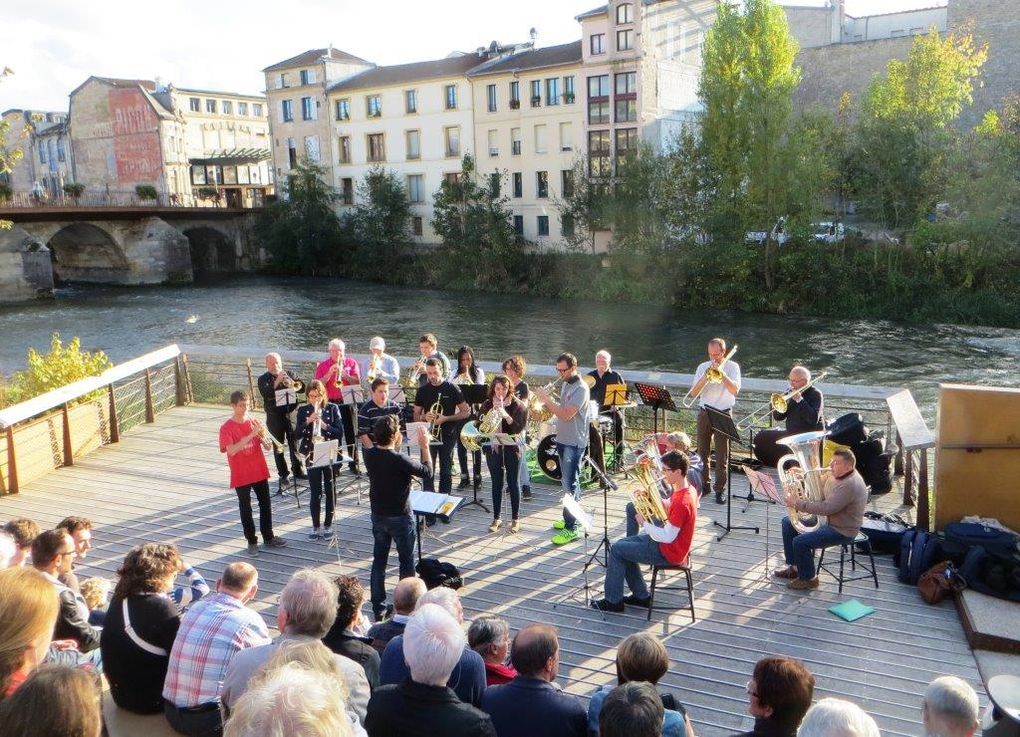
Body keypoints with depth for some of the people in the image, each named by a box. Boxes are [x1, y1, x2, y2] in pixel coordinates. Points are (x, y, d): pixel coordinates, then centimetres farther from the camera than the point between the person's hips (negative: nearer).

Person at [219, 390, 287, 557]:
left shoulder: (254, 422, 3)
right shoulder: (226, 428, -10)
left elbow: (265, 443, 6)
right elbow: (231, 450, -24)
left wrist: (262, 436, -18)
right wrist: (251, 435, -29)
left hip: (259, 472, 4)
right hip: (241, 476, -4)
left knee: (266, 504, 11)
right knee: (246, 508, 6)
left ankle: (268, 537, 24)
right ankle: (252, 541, 16)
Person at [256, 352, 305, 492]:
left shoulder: (289, 373, 8)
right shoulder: (263, 379, 1)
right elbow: (265, 393, -17)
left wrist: (291, 383, -18)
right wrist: (277, 381, -23)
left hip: (292, 413, 2)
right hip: (275, 417, -1)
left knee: (295, 443, 5)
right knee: (278, 447, 3)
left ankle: (298, 470, 18)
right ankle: (284, 475, 11)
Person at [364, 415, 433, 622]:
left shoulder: (369, 455, -8)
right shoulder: (399, 460, -26)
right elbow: (427, 472, -15)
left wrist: (396, 446, 8)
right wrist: (424, 446, -9)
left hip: (378, 516, 6)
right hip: (400, 517, -6)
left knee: (379, 561, 14)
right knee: (406, 562, 11)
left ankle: (378, 608, 21)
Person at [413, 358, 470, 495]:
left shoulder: (452, 388, -4)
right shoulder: (422, 390, 5)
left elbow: (466, 412, -3)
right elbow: (416, 416, 10)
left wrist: (446, 418, -15)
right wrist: (425, 417, -13)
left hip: (447, 436, -2)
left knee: (446, 471, 3)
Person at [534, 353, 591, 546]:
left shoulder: (580, 388, -17)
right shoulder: (566, 385, 12)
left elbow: (566, 414, -25)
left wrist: (546, 398, -21)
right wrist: (547, 402, -1)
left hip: (574, 443, -9)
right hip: (563, 440, 9)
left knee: (569, 484, -10)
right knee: (569, 481, 18)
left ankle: (571, 529, -7)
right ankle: (571, 517, 30)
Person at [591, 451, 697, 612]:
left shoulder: (682, 502, -30)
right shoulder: (686, 489, 0)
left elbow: (668, 537, -29)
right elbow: (670, 508, 16)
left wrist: (644, 523, -17)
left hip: (669, 552, -10)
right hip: (672, 542, 10)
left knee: (616, 550, -5)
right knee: (623, 545, 16)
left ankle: (613, 601, 8)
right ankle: (641, 595, 21)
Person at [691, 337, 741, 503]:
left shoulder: (732, 367, -1)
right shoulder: (703, 367, 6)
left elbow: (735, 390, -15)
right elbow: (694, 392, 0)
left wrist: (721, 373, -20)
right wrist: (706, 376, -14)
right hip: (704, 413, 3)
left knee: (722, 455, -2)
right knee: (702, 452, 8)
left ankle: (720, 489, 5)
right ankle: (703, 484, 21)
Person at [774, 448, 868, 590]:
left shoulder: (850, 485, -30)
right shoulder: (834, 474, -1)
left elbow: (826, 508, -33)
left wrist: (797, 503, -27)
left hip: (841, 530, -10)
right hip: (827, 519, 10)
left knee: (799, 542, -22)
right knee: (788, 522, 11)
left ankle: (808, 579, 3)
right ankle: (793, 567, 21)